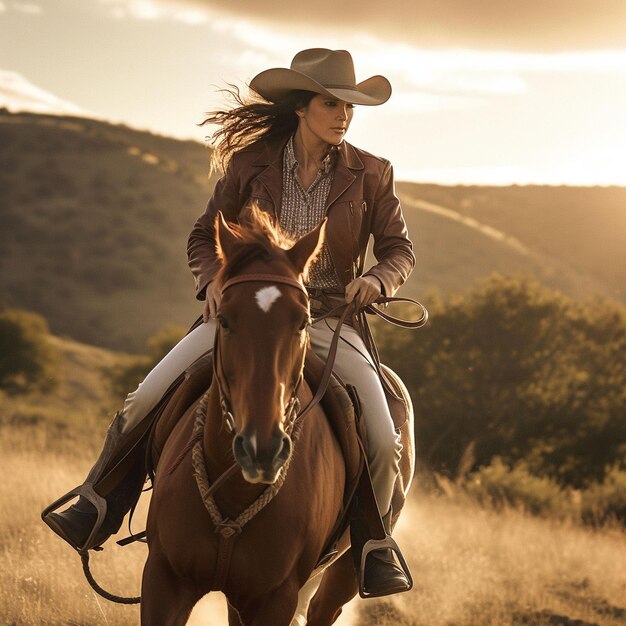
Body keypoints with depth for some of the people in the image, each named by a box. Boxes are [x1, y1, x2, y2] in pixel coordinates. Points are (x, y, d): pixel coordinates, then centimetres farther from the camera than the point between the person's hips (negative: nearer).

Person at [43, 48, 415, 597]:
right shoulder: (250, 165, 0)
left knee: (382, 440, -18)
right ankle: (96, 514, 5)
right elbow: (205, 238, 9)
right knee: (144, 402, -12)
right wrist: (214, 280, -11)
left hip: (329, 320, -1)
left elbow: (399, 249, 6)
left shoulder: (370, 174, -1)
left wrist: (377, 278, -16)